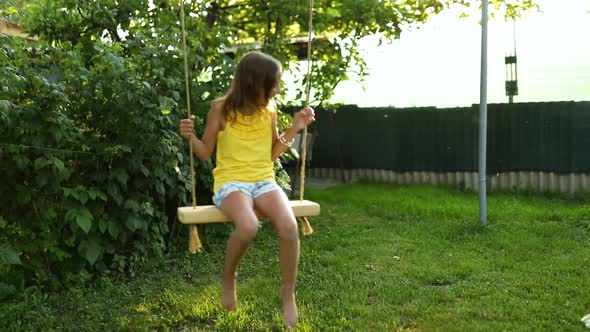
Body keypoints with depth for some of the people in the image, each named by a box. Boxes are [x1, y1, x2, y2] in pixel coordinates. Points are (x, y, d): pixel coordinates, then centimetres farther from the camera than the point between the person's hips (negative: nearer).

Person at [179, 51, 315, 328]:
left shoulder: (269, 109, 7)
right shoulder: (221, 108, -5)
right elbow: (205, 153, 3)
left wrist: (295, 127, 6)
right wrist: (190, 138, -17)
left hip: (264, 181, 3)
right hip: (231, 182, -3)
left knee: (289, 226, -29)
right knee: (248, 228, -37)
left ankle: (288, 293, -7)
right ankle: (228, 278, -4)